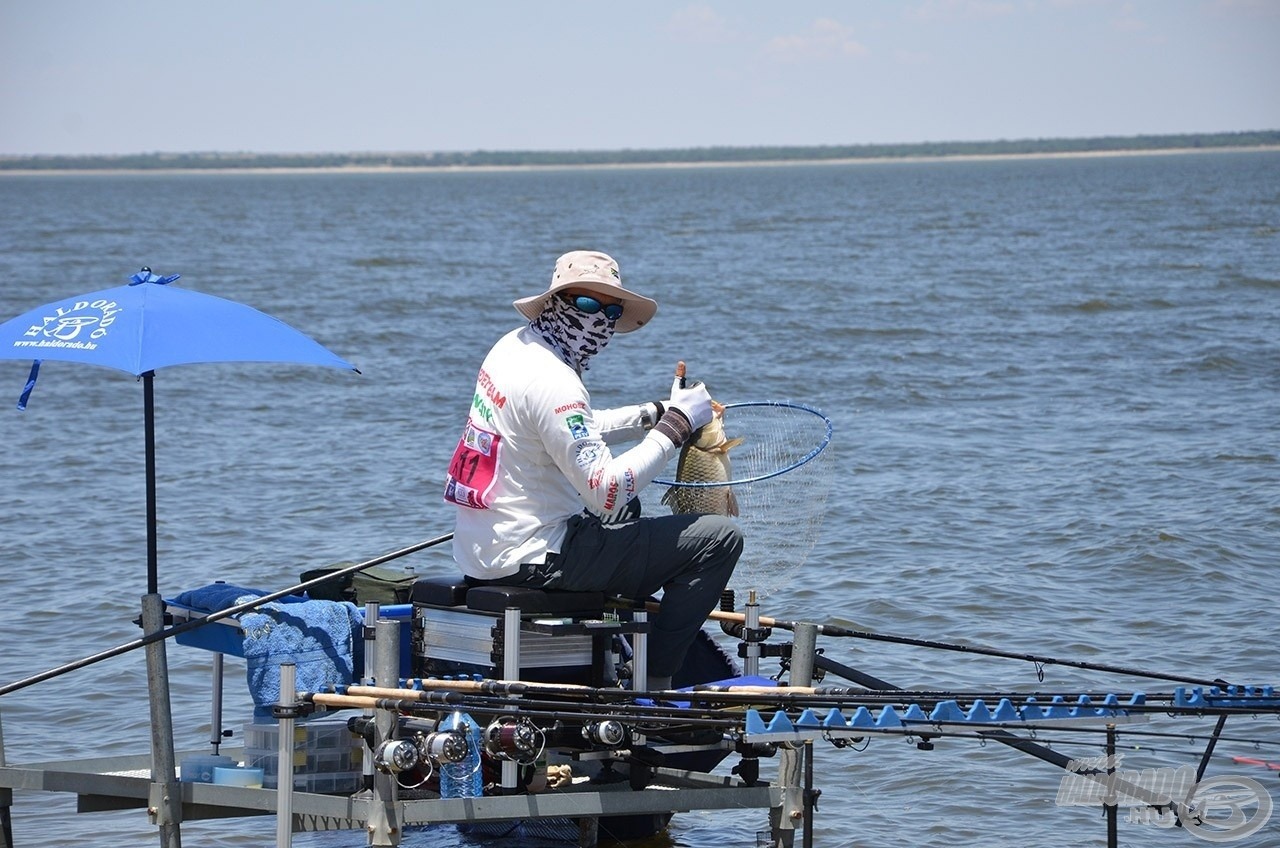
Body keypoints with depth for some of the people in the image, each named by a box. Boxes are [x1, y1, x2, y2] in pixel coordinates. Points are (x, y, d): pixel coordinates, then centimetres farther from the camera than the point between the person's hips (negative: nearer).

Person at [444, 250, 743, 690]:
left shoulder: (513, 346, 9)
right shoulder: (551, 381, -22)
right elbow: (607, 491, -25)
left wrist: (653, 413, 14)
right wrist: (675, 426, -17)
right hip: (534, 561, -10)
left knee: (626, 511, 41)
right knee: (719, 538, -11)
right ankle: (653, 682, -3)